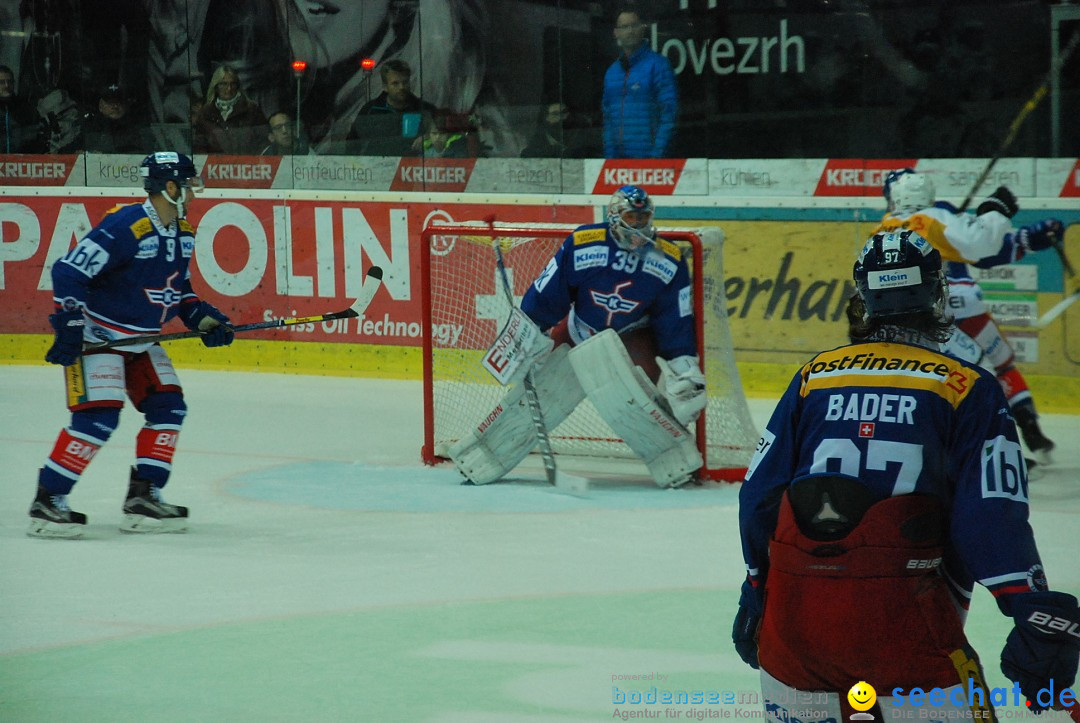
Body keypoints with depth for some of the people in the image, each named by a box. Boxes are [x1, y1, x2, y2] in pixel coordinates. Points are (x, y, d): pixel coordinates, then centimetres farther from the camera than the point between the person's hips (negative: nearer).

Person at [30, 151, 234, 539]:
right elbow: (68, 272, -25)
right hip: (98, 334, -9)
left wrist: (202, 317, 4)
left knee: (168, 407, 3)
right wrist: (69, 328, -26)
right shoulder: (124, 227, -25)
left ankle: (143, 497, 11)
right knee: (98, 416, -18)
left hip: (140, 339, 9)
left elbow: (178, 285, 19)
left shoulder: (183, 232, 4)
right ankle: (47, 502, -13)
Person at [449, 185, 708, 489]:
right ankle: (478, 457, 7)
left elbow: (677, 321, -9)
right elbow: (546, 295, -12)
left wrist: (685, 366, -15)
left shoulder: (669, 261, -16)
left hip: (632, 337, -1)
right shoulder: (582, 244, -20)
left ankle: (676, 461, -20)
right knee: (536, 390, -4)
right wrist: (529, 337, -12)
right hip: (578, 334, 1)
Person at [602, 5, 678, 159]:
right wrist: (609, 155, 9)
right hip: (618, 156, 6)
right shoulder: (612, 71, 17)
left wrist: (657, 153, -14)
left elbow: (669, 112, -7)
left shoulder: (657, 64, -2)